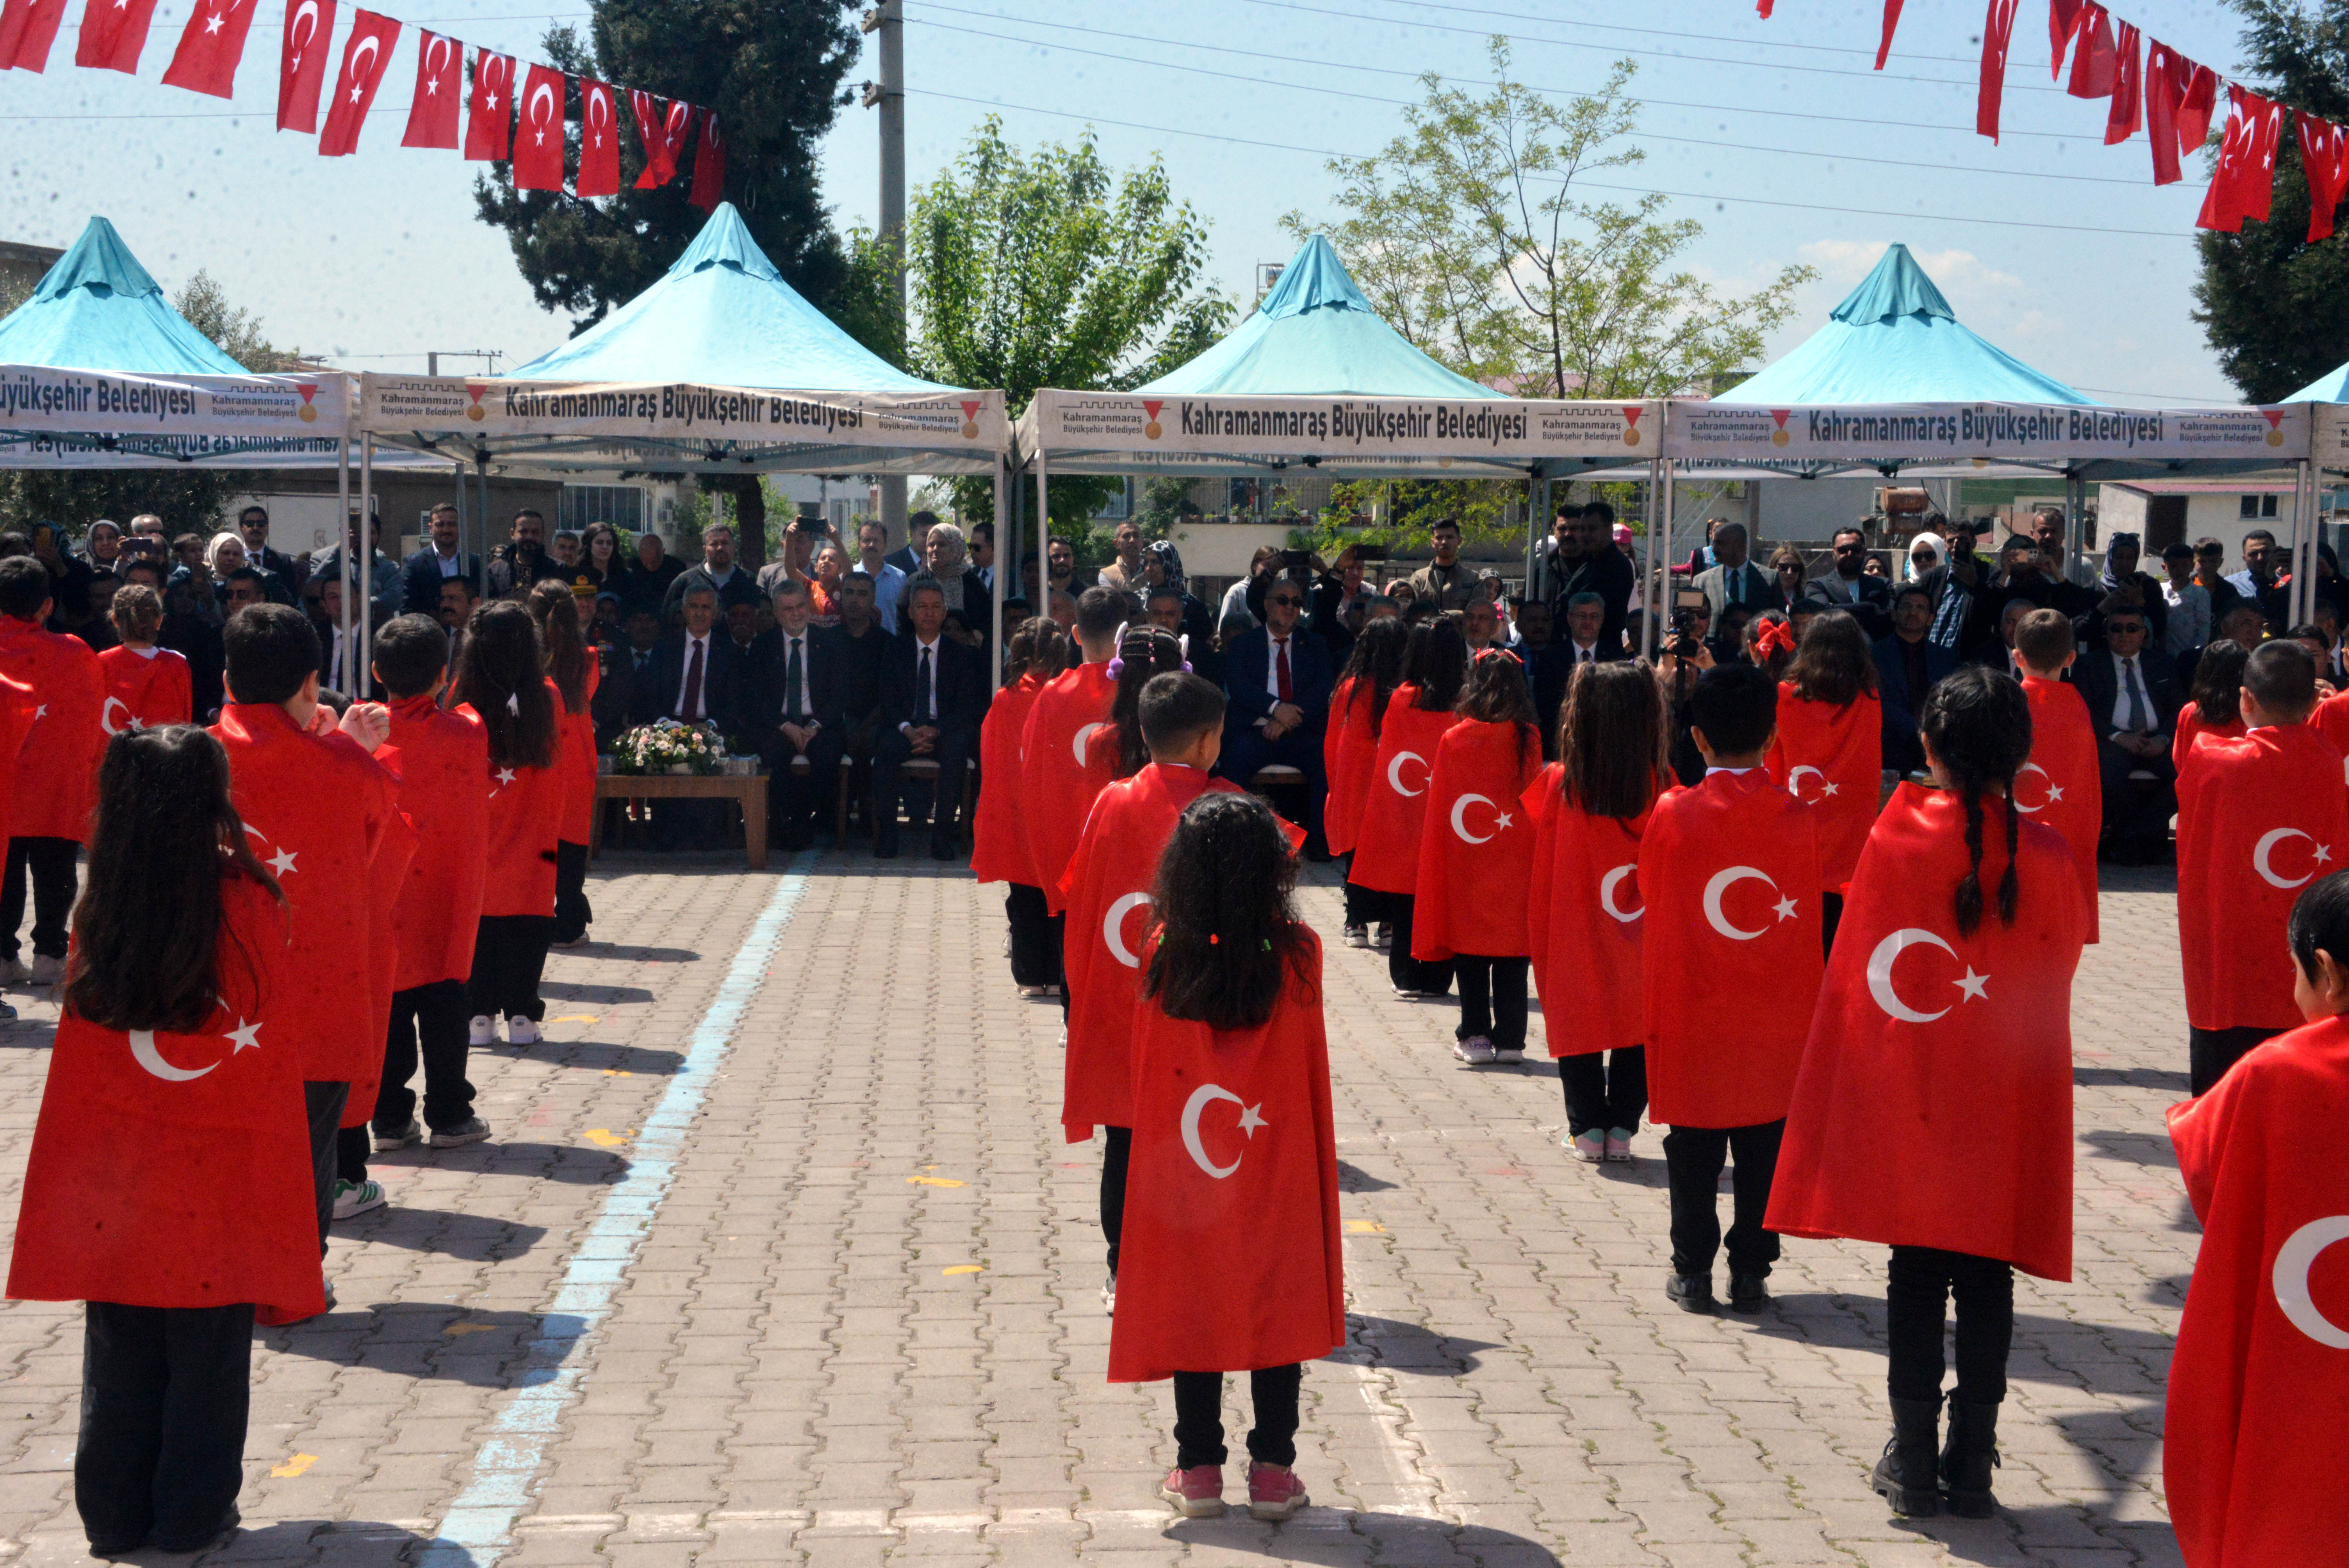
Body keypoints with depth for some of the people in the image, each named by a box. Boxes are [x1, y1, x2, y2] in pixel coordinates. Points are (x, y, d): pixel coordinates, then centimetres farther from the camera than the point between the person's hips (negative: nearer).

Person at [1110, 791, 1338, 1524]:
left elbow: (1145, 1067, 1)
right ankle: (1272, 1468, 14)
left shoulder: (1163, 955, -10)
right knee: (1279, 1307, 10)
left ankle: (1199, 1468, 16)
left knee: (1193, 1307, 11)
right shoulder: (1299, 955, -12)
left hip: (1185, 1177, 1)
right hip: (1279, 1175, -1)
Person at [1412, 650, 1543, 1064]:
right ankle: (1510, 1038, 9)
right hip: (1516, 865, 1)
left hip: (1466, 864, -1)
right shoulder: (1529, 739, -5)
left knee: (1470, 955, 7)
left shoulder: (1454, 740, -7)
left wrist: (1436, 865, 8)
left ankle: (1475, 1036, 6)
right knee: (1512, 954, 8)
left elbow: (1439, 812, -1)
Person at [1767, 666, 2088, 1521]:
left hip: (1901, 1091, 0)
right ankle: (1972, 1464, 11)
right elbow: (2064, 959, 5)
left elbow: (1857, 964, -2)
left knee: (1915, 1272, 9)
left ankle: (1914, 1459, 12)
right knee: (1986, 1274, 8)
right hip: (2005, 1104, 0)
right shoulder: (2044, 855, -8)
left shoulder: (1895, 836, -9)